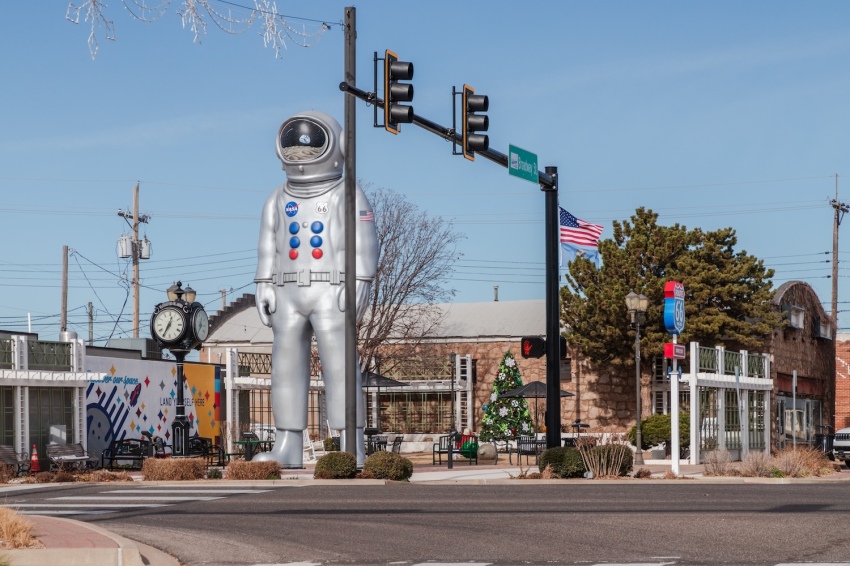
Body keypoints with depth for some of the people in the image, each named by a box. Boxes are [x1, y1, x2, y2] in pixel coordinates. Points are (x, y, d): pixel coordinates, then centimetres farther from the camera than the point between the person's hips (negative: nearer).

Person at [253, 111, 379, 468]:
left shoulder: (347, 196, -1)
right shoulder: (278, 201, 14)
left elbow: (364, 245, -7)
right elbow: (268, 249, 15)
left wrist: (358, 285, -16)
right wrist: (264, 287, 6)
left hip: (332, 292, -5)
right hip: (289, 295, 5)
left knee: (339, 366, -9)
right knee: (286, 367, 2)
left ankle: (352, 450, -9)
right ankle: (287, 450, 6)